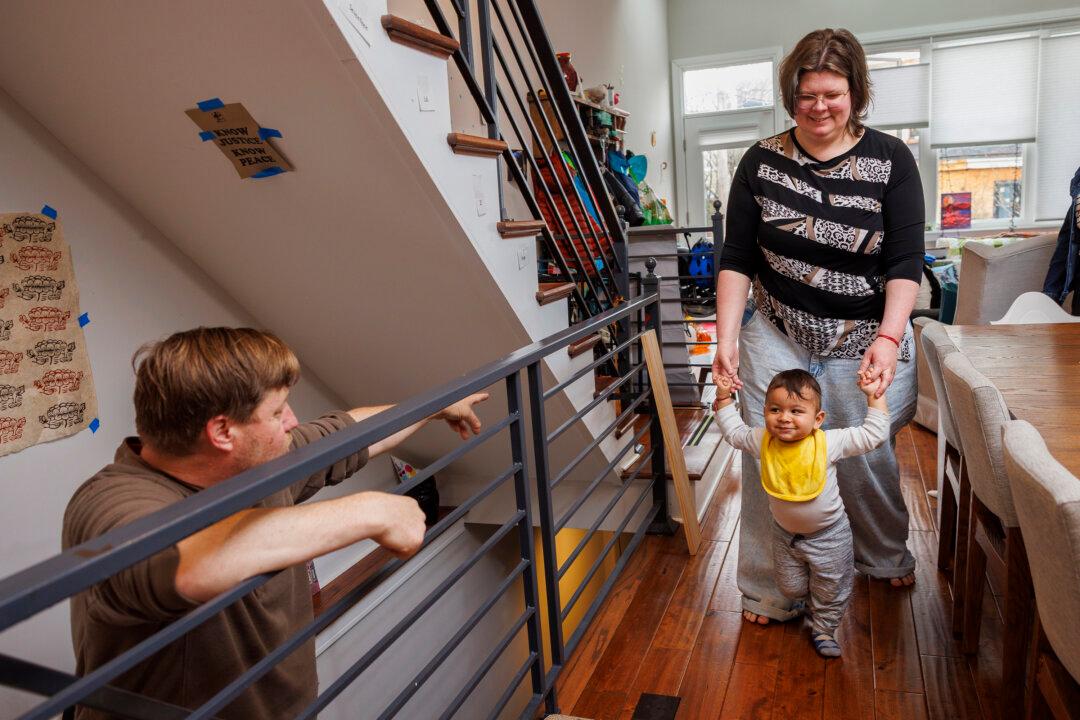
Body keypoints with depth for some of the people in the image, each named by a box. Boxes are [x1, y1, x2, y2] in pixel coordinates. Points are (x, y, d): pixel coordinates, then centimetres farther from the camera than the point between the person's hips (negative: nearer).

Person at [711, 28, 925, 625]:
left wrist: (889, 338, -20)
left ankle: (886, 557, 42)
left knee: (866, 459, 11)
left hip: (863, 341, 0)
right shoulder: (762, 161, -1)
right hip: (776, 336, 1)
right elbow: (736, 258, -2)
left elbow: (906, 262, -7)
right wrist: (727, 338, -11)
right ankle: (768, 592, 20)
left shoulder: (890, 160, -4)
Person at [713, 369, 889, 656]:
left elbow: (874, 434, -18)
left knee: (831, 591, 15)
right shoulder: (762, 441, -16)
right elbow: (734, 432, 3)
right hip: (785, 533, 3)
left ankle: (823, 629, 41)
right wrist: (724, 398, -4)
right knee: (791, 589, 21)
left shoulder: (829, 443, -24)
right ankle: (804, 597, 55)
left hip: (829, 535, -2)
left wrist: (874, 396, -24)